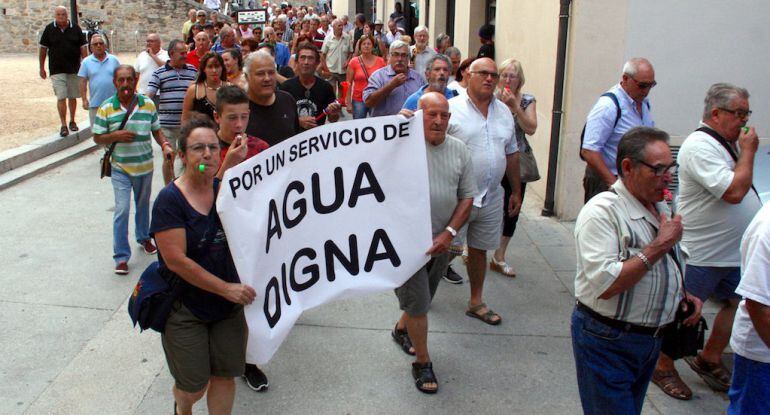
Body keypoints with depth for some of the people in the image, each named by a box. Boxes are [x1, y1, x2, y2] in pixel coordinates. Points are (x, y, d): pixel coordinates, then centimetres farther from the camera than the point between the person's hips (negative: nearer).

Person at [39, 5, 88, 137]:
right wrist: (42, 68, 5)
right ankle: (63, 125, -3)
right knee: (61, 98, -6)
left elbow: (83, 47, 2)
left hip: (74, 69, 1)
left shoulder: (75, 28, 0)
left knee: (73, 97, 12)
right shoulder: (49, 29, -1)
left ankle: (72, 121, 27)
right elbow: (43, 49, 5)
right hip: (57, 70, -1)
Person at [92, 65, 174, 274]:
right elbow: (97, 138, -4)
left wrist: (165, 145, -15)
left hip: (145, 166, 3)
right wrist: (115, 136, -23)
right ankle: (121, 256, 1)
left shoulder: (148, 104, -4)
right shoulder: (106, 108, -9)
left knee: (143, 204, 22)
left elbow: (157, 131, 4)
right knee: (122, 210, -8)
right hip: (120, 168, -3)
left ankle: (144, 237, 46)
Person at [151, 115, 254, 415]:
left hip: (228, 303, 5)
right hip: (185, 307, -4)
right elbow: (176, 260, -21)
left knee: (225, 376, 9)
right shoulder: (170, 199, -16)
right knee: (194, 386, 7)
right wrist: (226, 288, -20)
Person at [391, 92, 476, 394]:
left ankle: (401, 329, 50)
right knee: (418, 302, 2)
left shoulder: (459, 150, 3)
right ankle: (422, 363, 20)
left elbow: (467, 197, 5)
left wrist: (448, 233, -7)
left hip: (441, 241, 5)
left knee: (423, 298, 21)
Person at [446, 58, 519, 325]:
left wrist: (516, 191, 17)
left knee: (479, 249, 16)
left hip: (491, 198, 5)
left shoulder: (504, 112, 10)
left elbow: (511, 153, 16)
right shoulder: (452, 108, -9)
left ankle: (476, 302, 30)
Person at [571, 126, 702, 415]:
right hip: (607, 342, -8)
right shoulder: (601, 212, -21)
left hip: (652, 337, 9)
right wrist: (659, 245, -25)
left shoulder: (661, 208, 8)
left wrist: (684, 294, 4)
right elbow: (605, 285, -30)